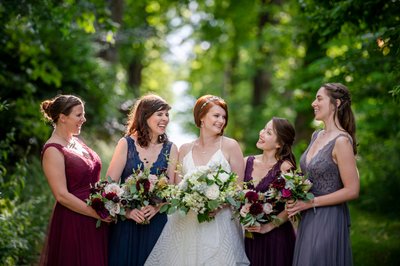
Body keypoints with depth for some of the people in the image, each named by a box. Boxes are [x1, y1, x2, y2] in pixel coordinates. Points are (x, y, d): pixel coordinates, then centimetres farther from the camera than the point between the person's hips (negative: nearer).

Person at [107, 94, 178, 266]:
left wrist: (156, 208, -14)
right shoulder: (126, 144, -1)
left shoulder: (170, 149, 5)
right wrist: (127, 210, -16)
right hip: (125, 221, -1)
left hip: (156, 222, 2)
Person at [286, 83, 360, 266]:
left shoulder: (341, 141, -15)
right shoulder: (316, 136, 9)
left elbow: (352, 190, -17)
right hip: (308, 218, 8)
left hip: (329, 219, -8)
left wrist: (310, 203, -14)